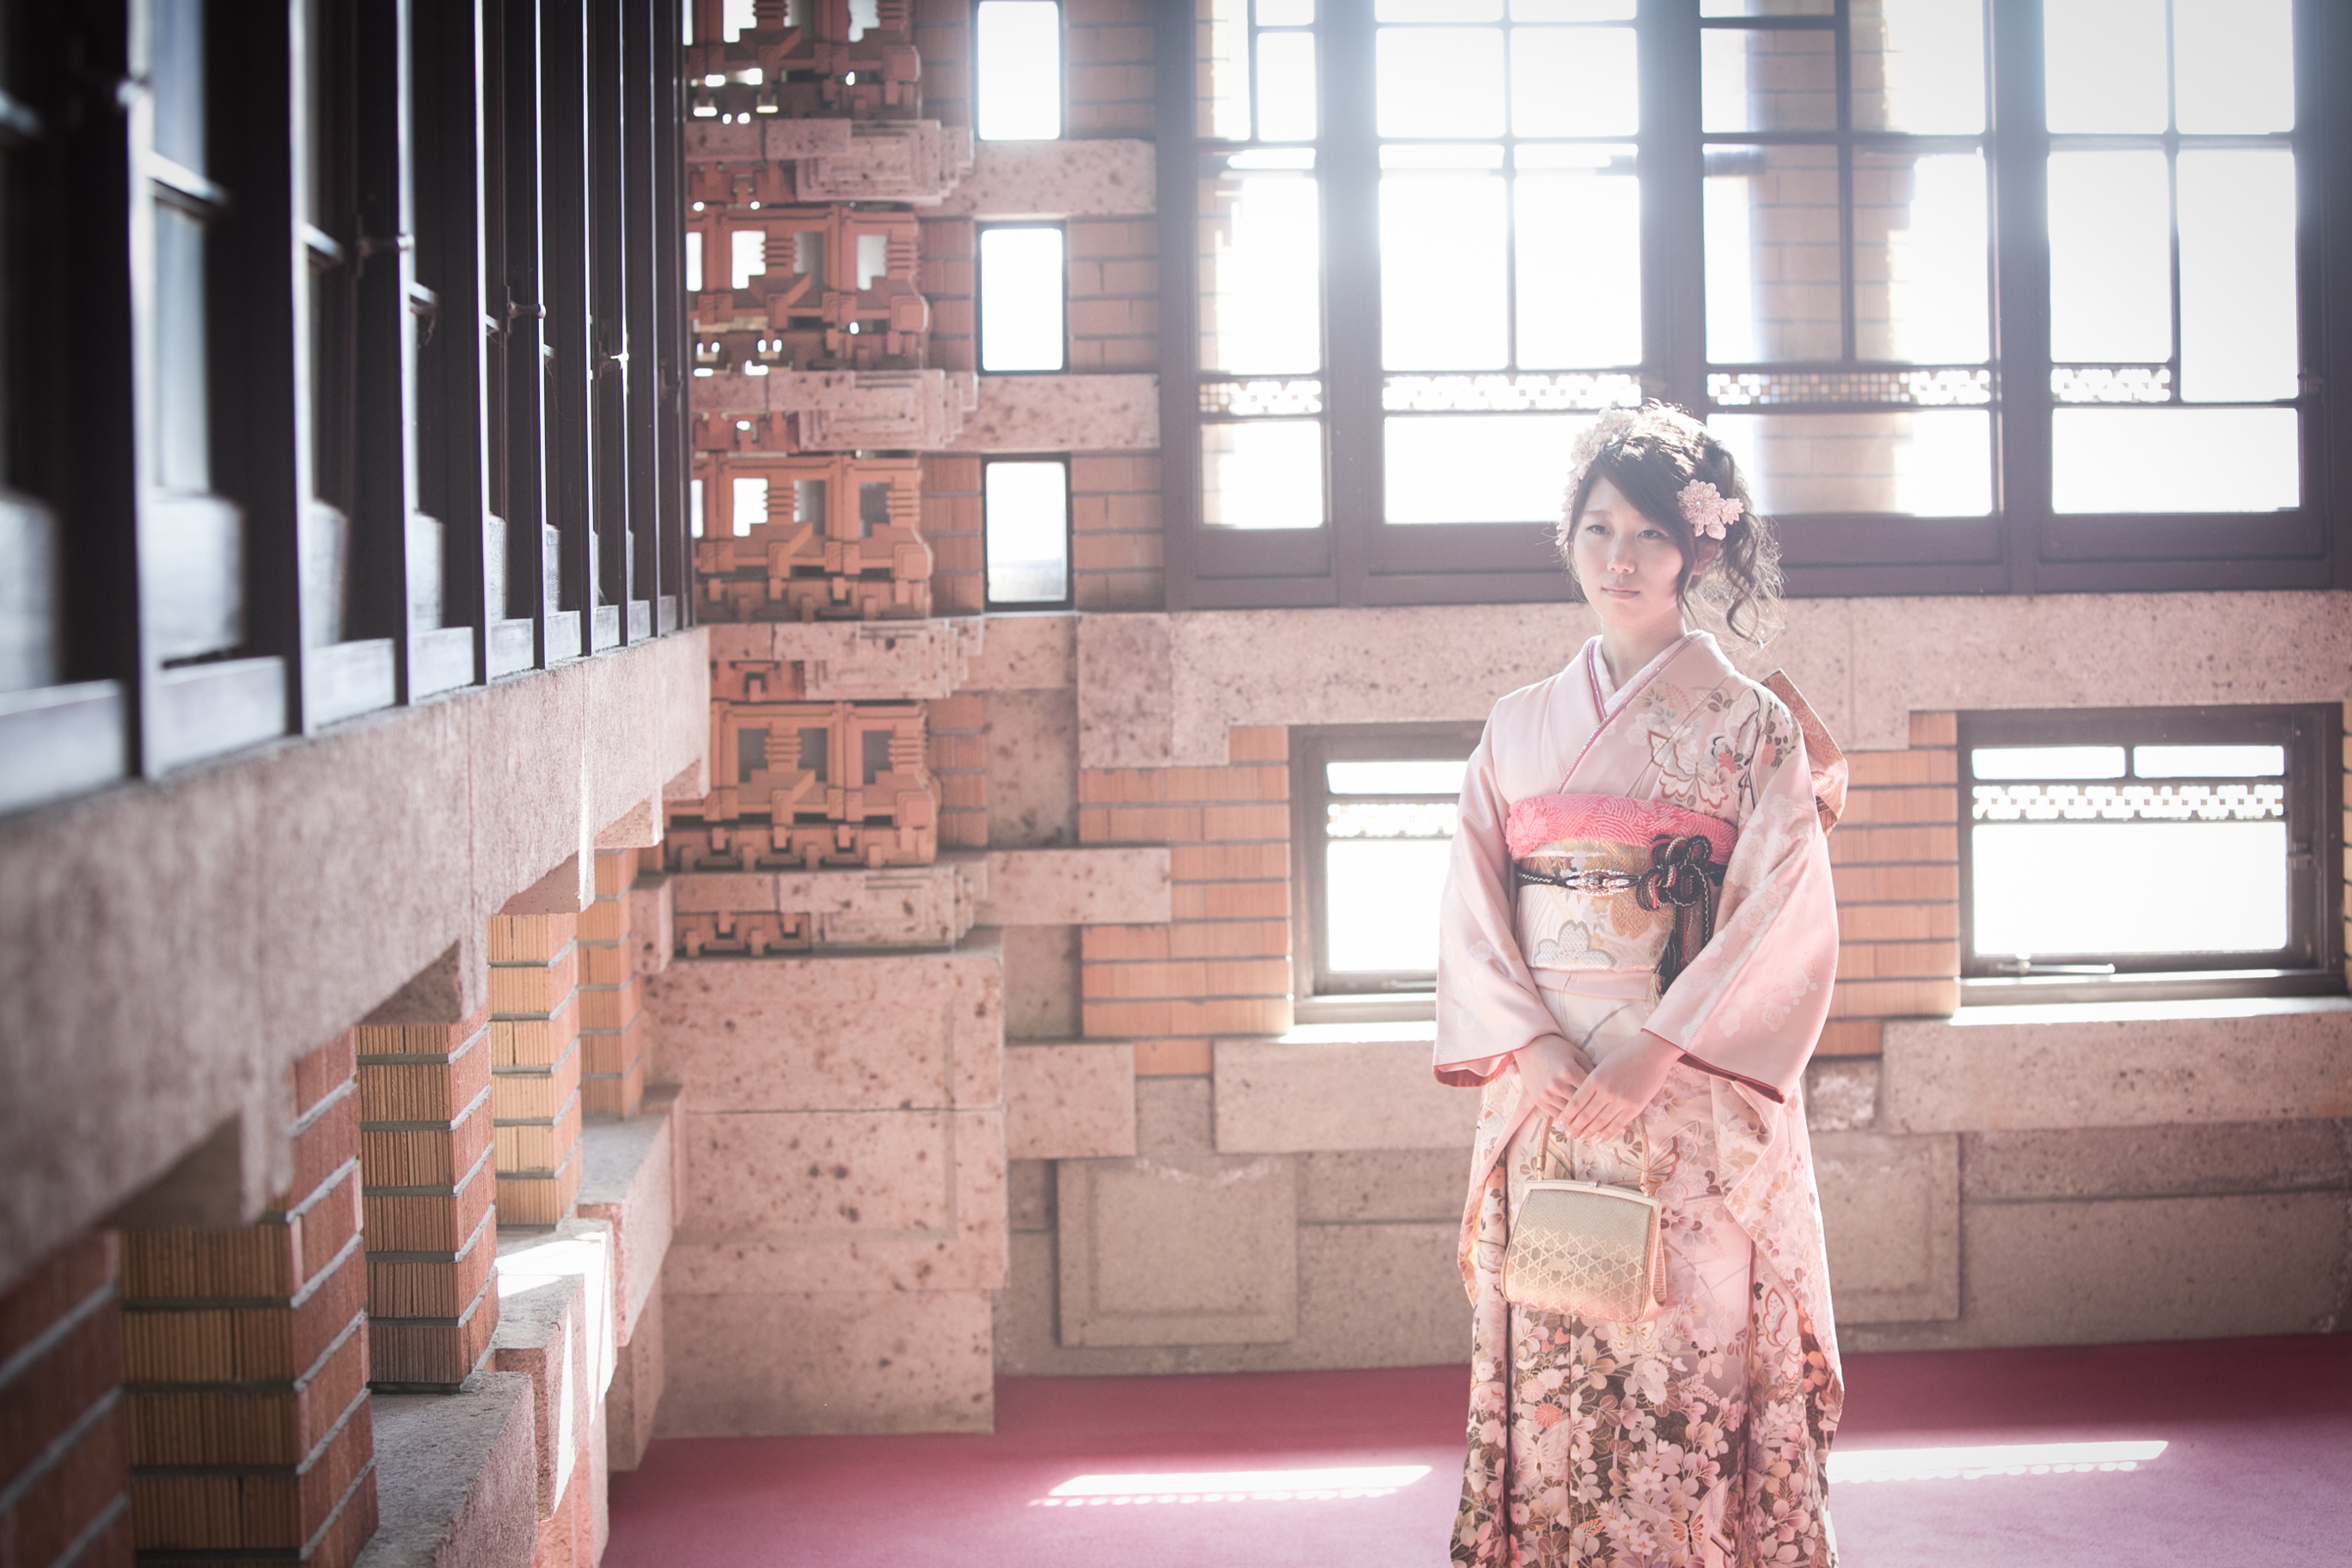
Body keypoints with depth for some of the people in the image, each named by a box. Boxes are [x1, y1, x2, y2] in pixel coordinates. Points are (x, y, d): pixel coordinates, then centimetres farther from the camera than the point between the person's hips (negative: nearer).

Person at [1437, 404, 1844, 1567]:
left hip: (1695, 1108, -3)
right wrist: (1533, 1053, -10)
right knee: (1550, 1371, 1)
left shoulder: (1753, 727, 3)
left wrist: (1649, 1058, -17)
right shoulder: (1519, 728, 13)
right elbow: (1472, 913, 7)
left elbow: (1784, 924, -6)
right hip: (1545, 1106, 3)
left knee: (1695, 1361, -6)